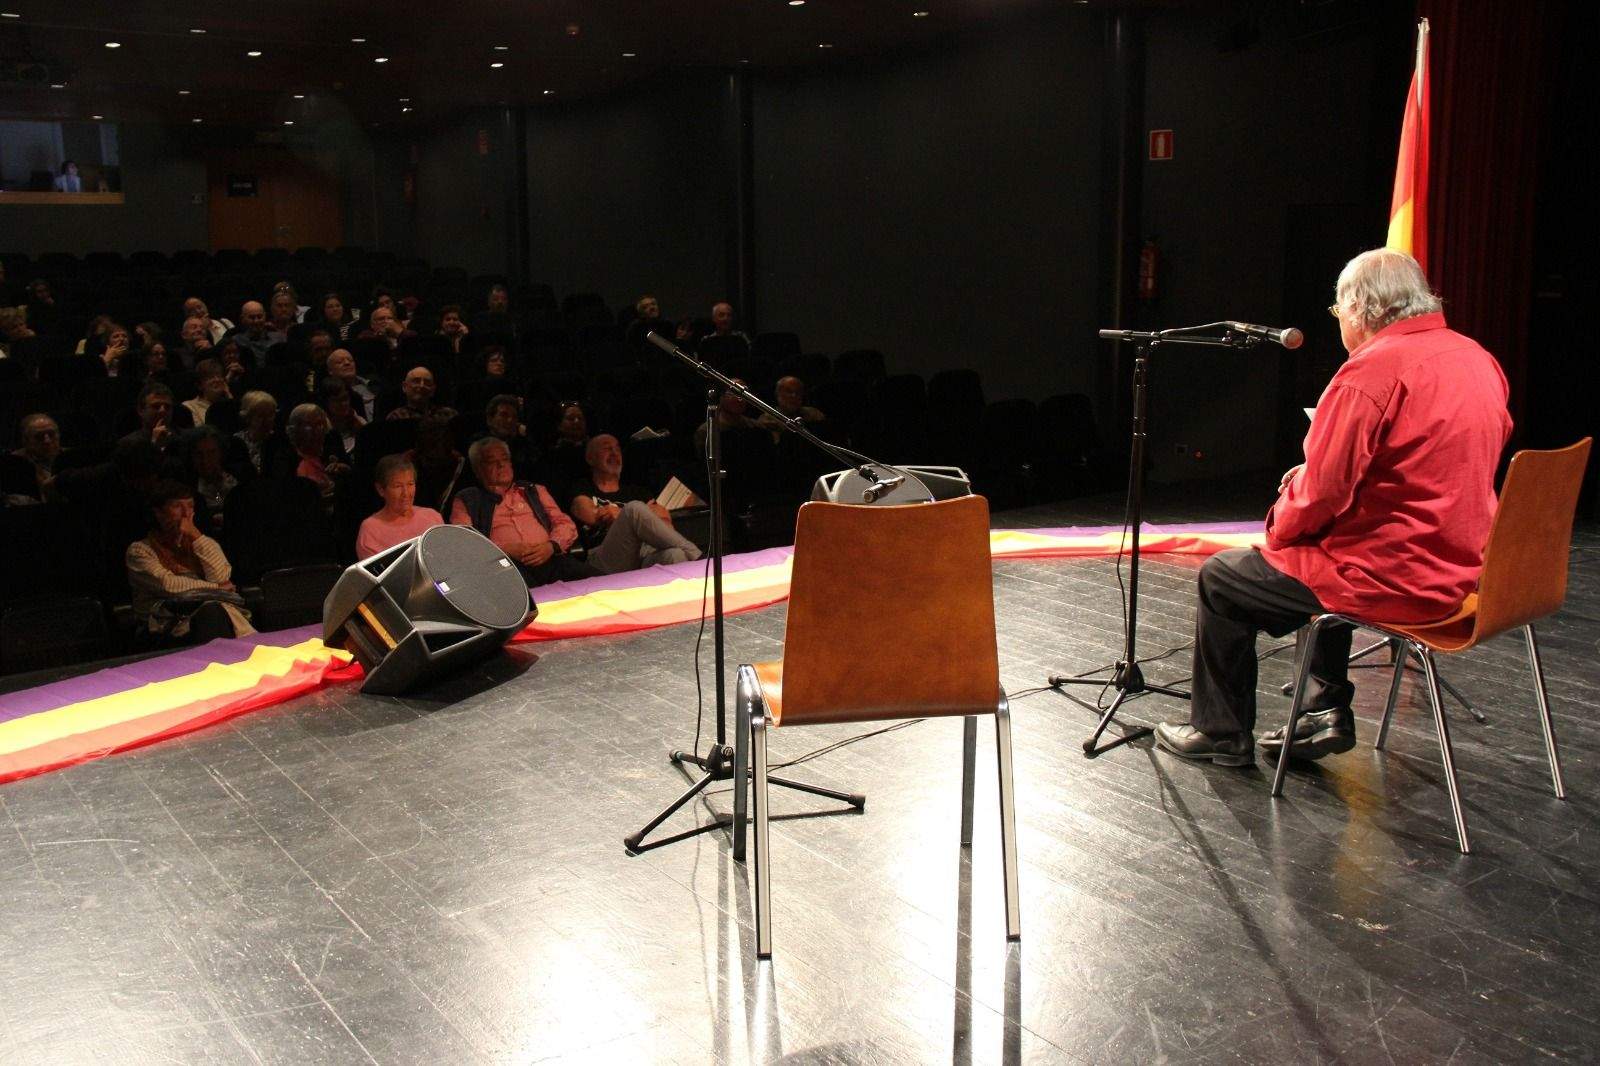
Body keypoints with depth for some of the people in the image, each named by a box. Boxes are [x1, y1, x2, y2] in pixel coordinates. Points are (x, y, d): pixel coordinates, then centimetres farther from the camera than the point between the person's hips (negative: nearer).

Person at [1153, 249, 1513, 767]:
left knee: (1221, 579, 7)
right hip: (1461, 565, 9)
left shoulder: (1373, 370, -20)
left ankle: (1221, 732, 21)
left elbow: (1323, 489, -21)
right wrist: (1309, 476, 15)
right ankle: (1327, 711, 31)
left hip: (1395, 578, -9)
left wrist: (1279, 528, 0)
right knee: (1324, 559, 34)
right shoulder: (1477, 359, 8)